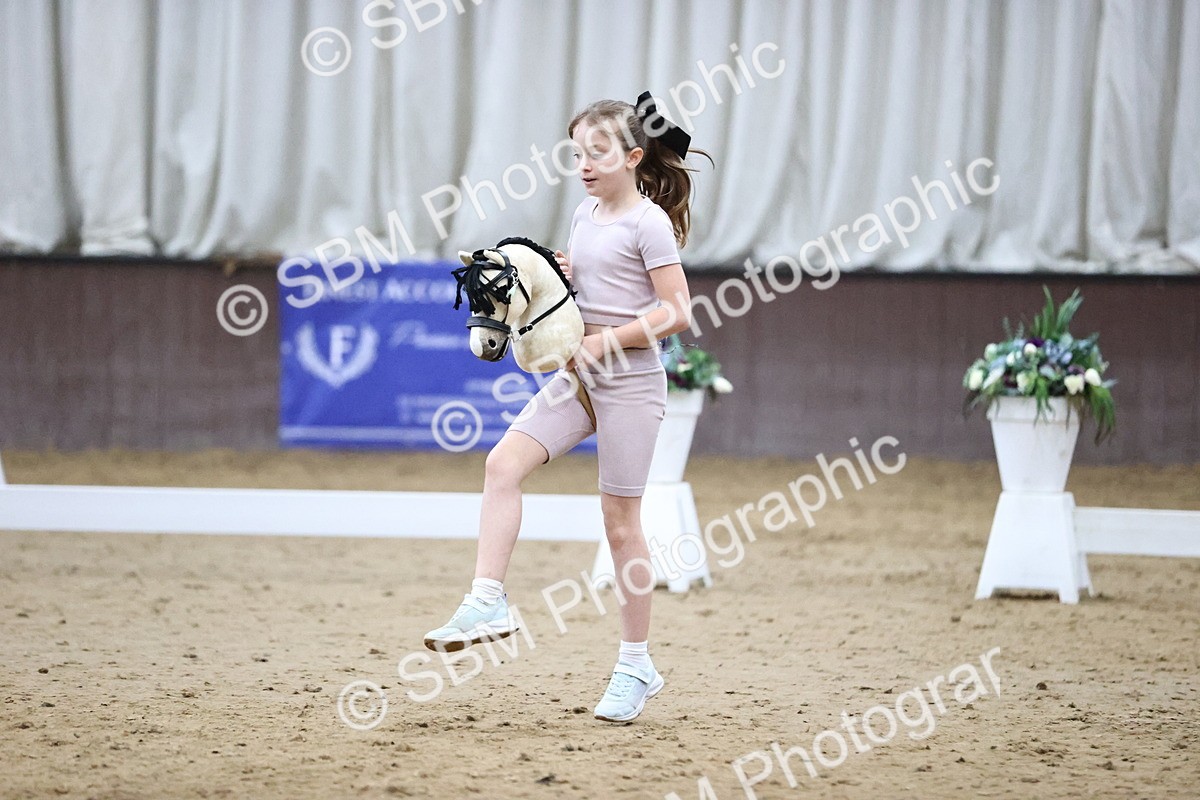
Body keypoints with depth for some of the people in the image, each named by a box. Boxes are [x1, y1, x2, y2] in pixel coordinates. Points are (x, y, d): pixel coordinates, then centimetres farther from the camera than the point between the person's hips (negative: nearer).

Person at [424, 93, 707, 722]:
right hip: (580, 377, 7)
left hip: (629, 382, -7)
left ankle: (636, 665, 9)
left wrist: (601, 343, -18)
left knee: (620, 520, -1)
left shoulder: (649, 222, -11)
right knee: (504, 462, -14)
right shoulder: (586, 214, 12)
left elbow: (676, 312, -15)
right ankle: (487, 603, -14)